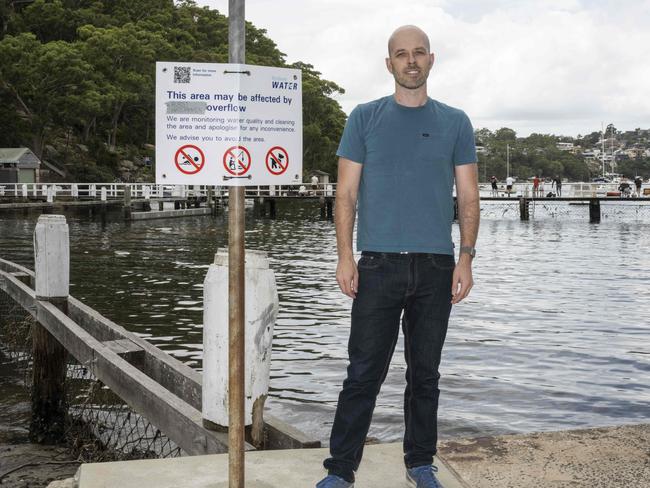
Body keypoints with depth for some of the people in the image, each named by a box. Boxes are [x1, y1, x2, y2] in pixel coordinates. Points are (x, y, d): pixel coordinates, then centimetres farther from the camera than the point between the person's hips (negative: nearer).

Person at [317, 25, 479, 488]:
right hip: (379, 263, -1)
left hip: (436, 267, 2)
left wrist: (466, 258, -3)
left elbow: (468, 197, 7)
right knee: (364, 373, -1)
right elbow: (347, 193, 3)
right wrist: (345, 255, -5)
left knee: (425, 372, 11)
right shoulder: (365, 118, 6)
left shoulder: (455, 123, 9)